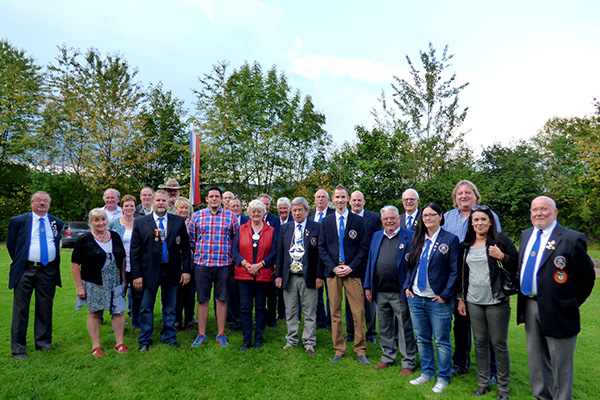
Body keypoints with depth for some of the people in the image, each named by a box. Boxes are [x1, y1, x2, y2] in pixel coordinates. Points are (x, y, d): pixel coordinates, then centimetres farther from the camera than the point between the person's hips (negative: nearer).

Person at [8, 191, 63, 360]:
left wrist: (56, 263, 11)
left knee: (45, 310, 11)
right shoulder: (18, 221, 0)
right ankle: (18, 349, 15)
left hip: (48, 271, 2)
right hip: (25, 270, -2)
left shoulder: (57, 223, 8)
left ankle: (43, 343, 24)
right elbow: (10, 243, 8)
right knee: (21, 310, 3)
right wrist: (18, 262, 6)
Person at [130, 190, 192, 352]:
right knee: (146, 308, 10)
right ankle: (145, 341, 27)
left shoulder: (179, 221, 2)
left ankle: (169, 337, 30)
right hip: (149, 272, -1)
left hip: (172, 272, 1)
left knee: (170, 308, 14)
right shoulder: (140, 223, 0)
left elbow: (185, 248, 2)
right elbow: (135, 251, -1)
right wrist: (136, 275, -6)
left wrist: (186, 270, -4)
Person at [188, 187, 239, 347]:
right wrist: (199, 253, 10)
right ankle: (201, 334, 22)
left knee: (222, 299, 7)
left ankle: (221, 334, 20)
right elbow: (191, 239, 11)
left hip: (224, 265, 0)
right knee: (202, 300, 8)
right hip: (202, 264, 1)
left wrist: (231, 256, 5)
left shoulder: (231, 216, 2)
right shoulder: (197, 216, 5)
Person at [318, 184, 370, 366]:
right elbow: (321, 247, 6)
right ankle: (339, 350, 20)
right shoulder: (326, 221, 9)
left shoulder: (358, 221, 4)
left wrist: (351, 267, -9)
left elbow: (364, 247, 2)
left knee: (359, 313, 0)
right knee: (335, 313, 7)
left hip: (352, 272, -1)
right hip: (332, 272, 1)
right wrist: (333, 267, -6)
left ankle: (360, 351, 16)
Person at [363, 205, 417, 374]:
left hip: (400, 292, -5)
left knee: (405, 329, 6)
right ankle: (388, 357, 34)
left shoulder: (409, 236, -5)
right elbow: (370, 261, 12)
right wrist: (368, 286, 9)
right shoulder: (376, 236, 10)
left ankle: (409, 362, 23)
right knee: (384, 327, 17)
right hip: (380, 292, 5)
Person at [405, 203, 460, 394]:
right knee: (422, 339, 16)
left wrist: (445, 295, -12)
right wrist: (407, 286, 4)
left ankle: (443, 378, 26)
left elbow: (455, 271, -8)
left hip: (438, 300, -5)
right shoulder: (417, 239, 9)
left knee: (442, 341, 7)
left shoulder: (450, 239, -6)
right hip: (416, 298, 5)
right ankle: (427, 372, 33)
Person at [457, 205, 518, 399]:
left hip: (496, 302, -4)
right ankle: (483, 383, 27)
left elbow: (518, 265, -3)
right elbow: (462, 273, 14)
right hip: (473, 302, 4)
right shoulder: (466, 245, 9)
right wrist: (460, 298, 13)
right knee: (480, 343, 12)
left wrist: (501, 256, -20)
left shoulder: (501, 240, -4)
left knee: (499, 344, 6)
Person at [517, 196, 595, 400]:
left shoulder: (572, 239, -13)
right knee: (536, 358, 21)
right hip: (529, 306, 7)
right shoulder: (526, 235, 7)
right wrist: (524, 299, 11)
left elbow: (587, 276, -7)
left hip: (555, 310, -6)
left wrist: (572, 303, -3)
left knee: (560, 363, 9)